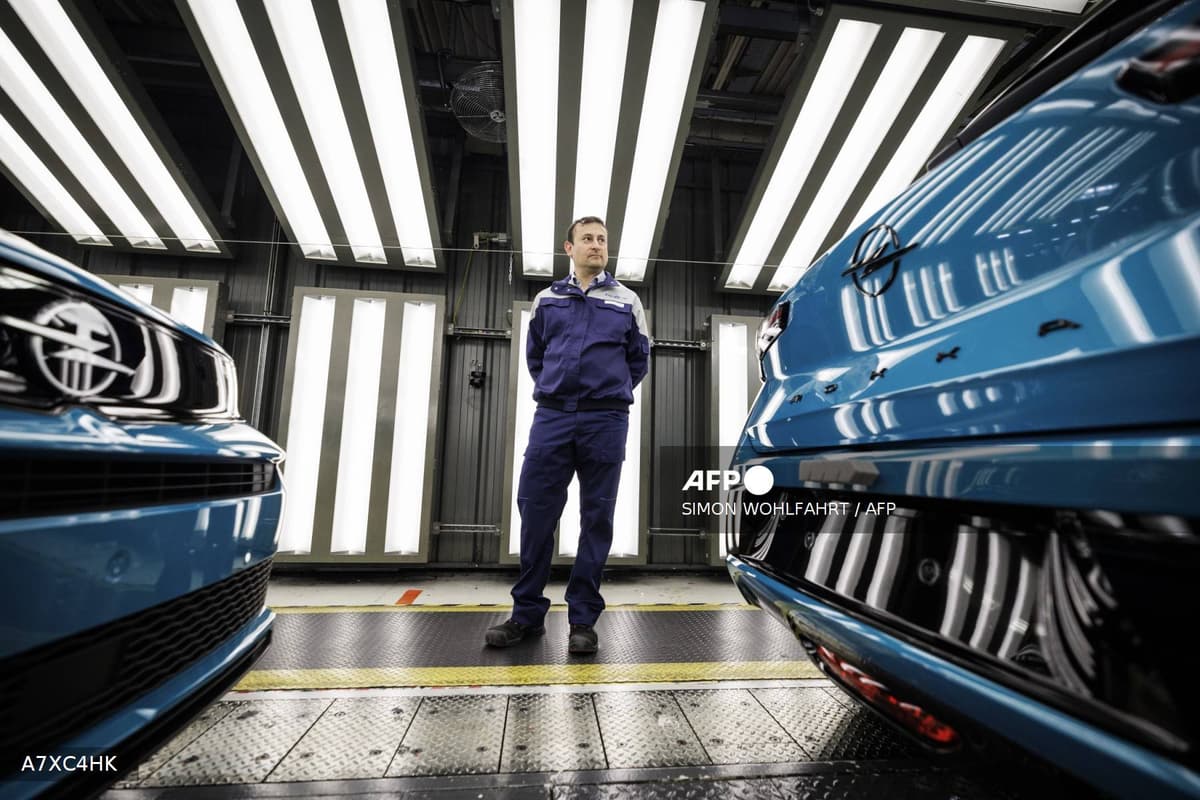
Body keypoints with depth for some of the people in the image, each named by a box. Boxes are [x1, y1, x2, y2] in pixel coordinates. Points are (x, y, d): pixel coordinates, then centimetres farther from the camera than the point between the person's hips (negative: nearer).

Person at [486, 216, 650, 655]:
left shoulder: (627, 301, 11)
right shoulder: (546, 300, 14)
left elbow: (639, 360, 15)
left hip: (605, 422, -1)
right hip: (552, 417, 1)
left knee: (596, 519, 3)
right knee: (535, 512, 0)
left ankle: (583, 619, 15)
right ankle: (528, 613, 16)